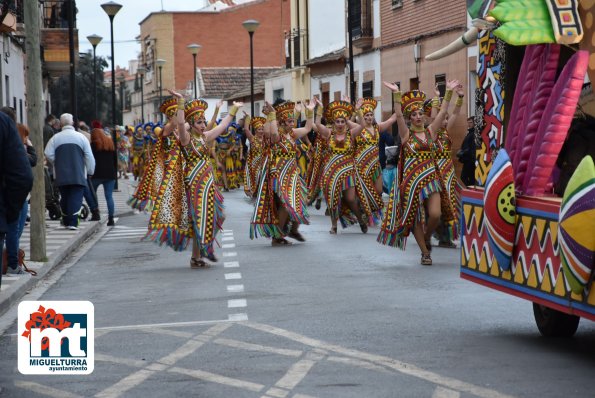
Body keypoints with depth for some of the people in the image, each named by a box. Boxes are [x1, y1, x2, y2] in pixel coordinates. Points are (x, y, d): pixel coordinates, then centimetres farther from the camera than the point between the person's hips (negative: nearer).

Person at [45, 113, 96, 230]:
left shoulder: (55, 138, 2)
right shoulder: (80, 137, 0)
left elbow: (48, 154, -2)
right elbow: (89, 156, -1)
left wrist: (57, 164, 15)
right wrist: (90, 171, 10)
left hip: (61, 175, 2)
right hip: (78, 175, -2)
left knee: (64, 198, 13)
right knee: (76, 198, -3)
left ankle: (66, 221, 18)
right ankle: (73, 222, -13)